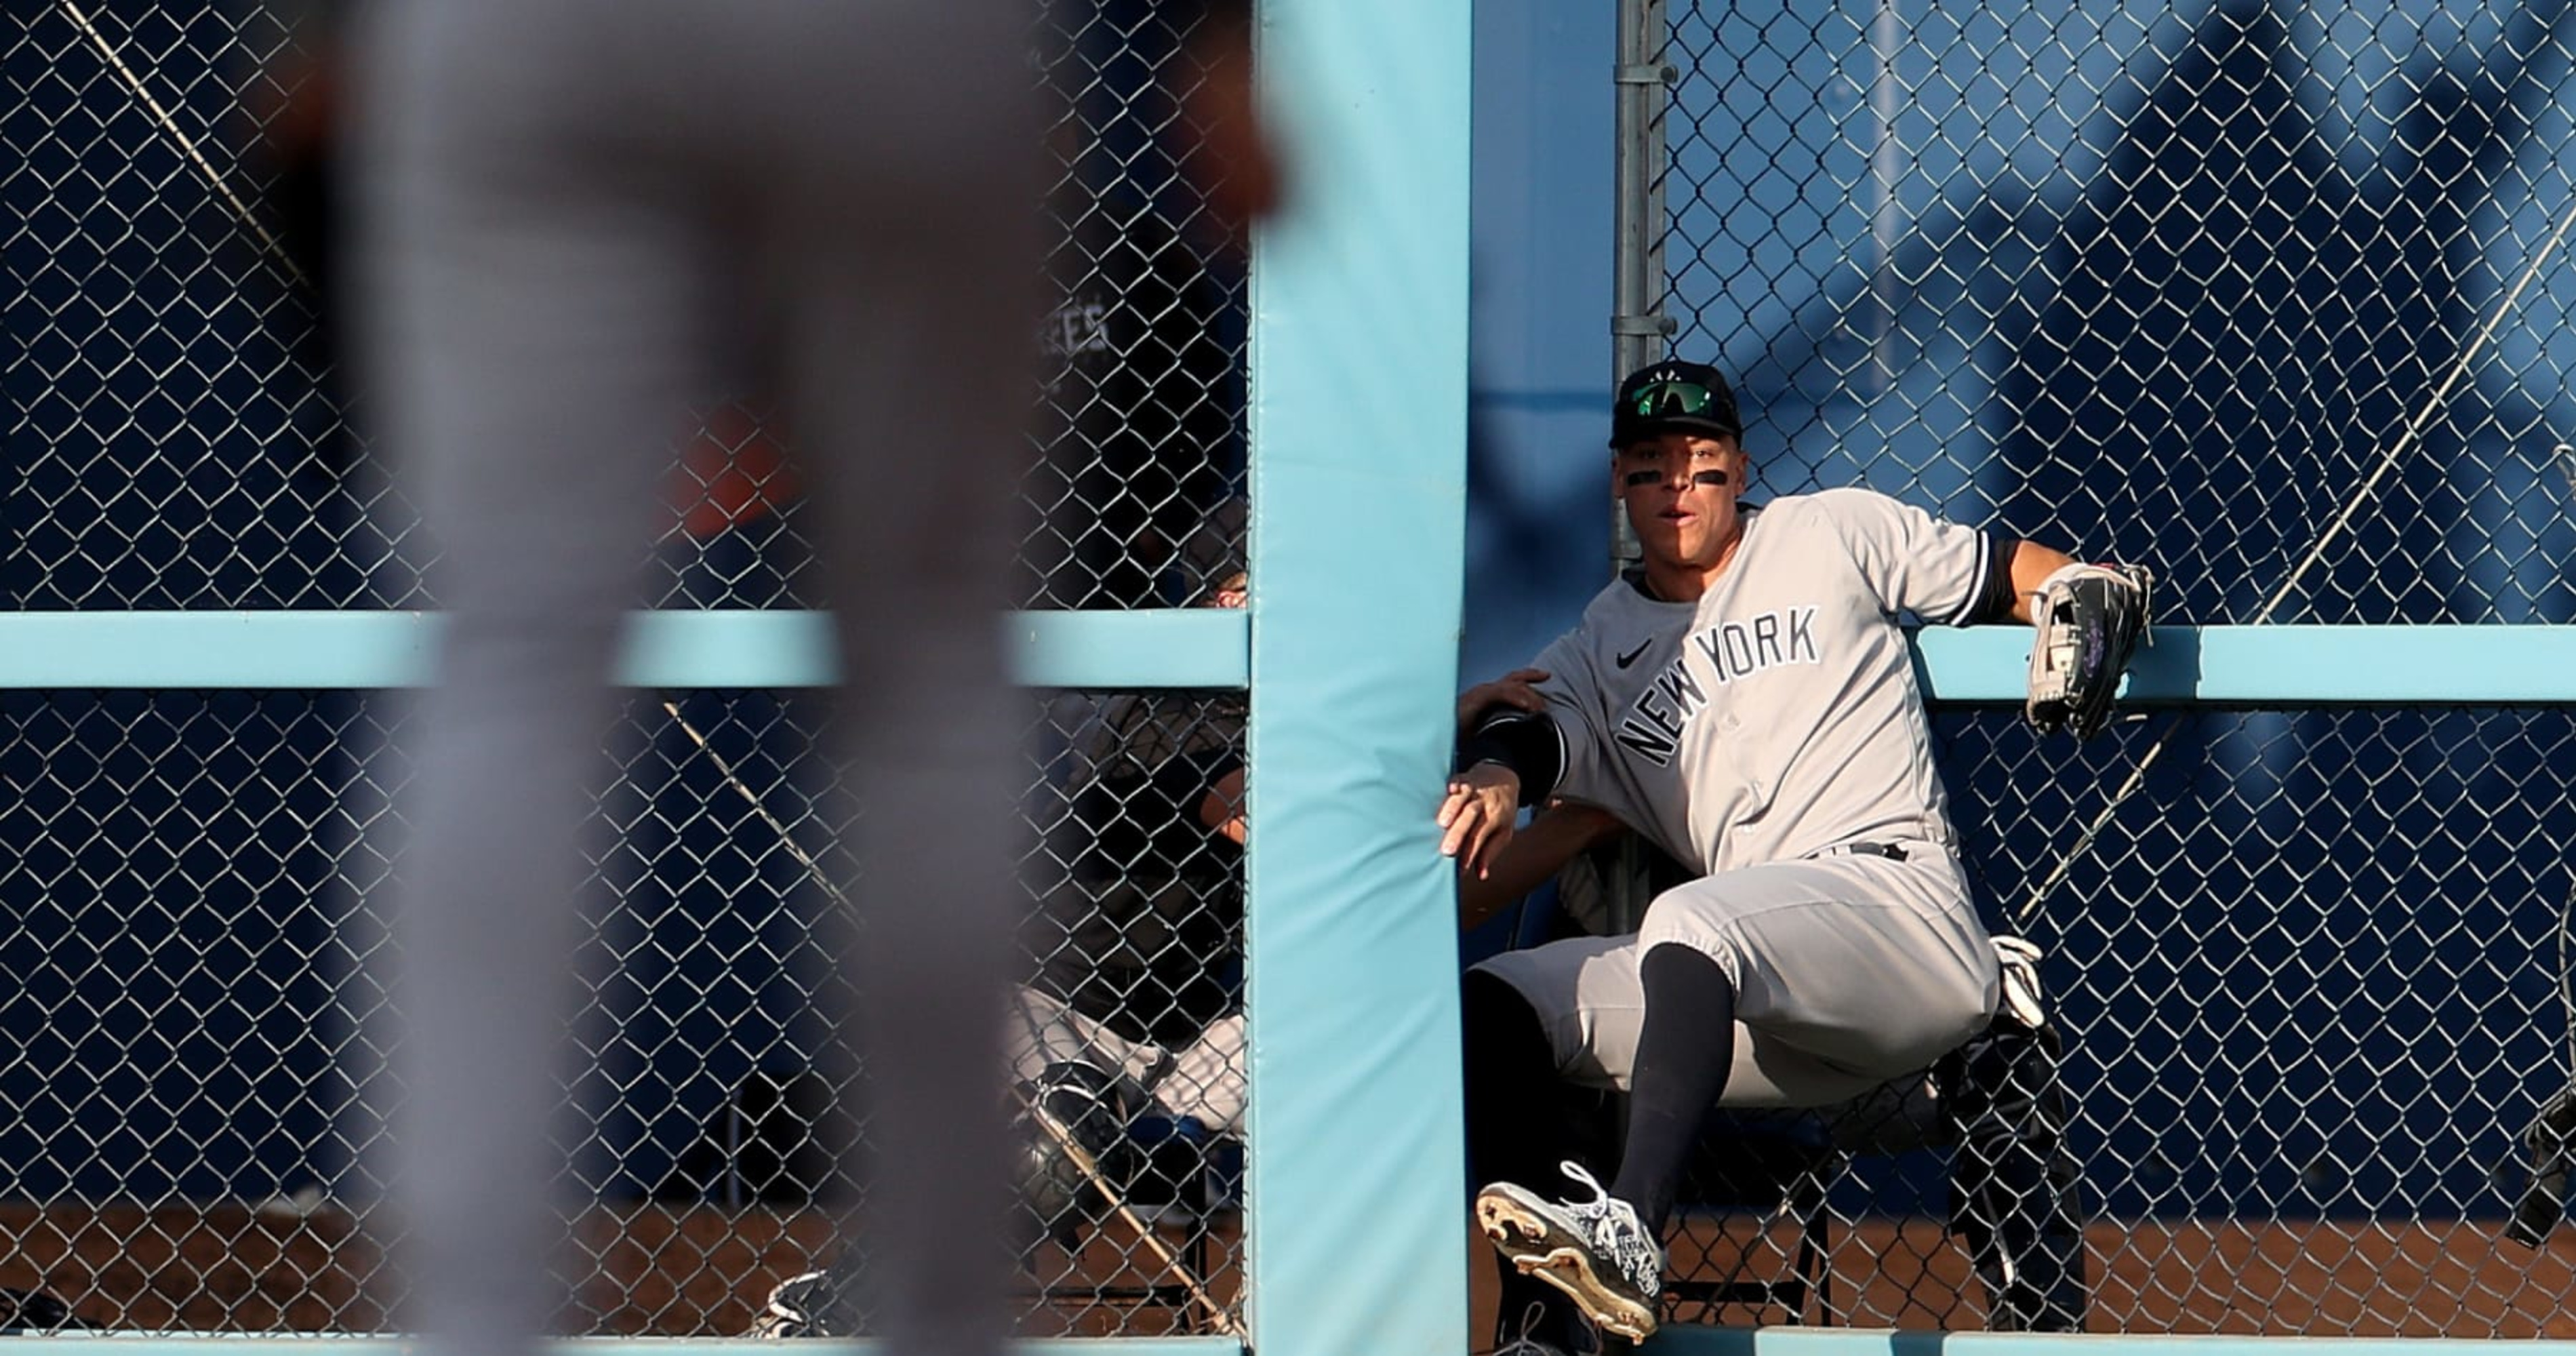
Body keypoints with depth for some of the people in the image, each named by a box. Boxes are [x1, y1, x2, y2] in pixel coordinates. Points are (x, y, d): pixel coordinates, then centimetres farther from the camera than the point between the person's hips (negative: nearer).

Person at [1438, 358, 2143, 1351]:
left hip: (1897, 892, -5)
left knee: (1694, 922, -37)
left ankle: (1629, 1231, -54)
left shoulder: (1833, 536, 16)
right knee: (1491, 1006, -15)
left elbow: (2021, 574, 20)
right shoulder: (1599, 653, 22)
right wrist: (1494, 778, -22)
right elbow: (1528, 732, 2)